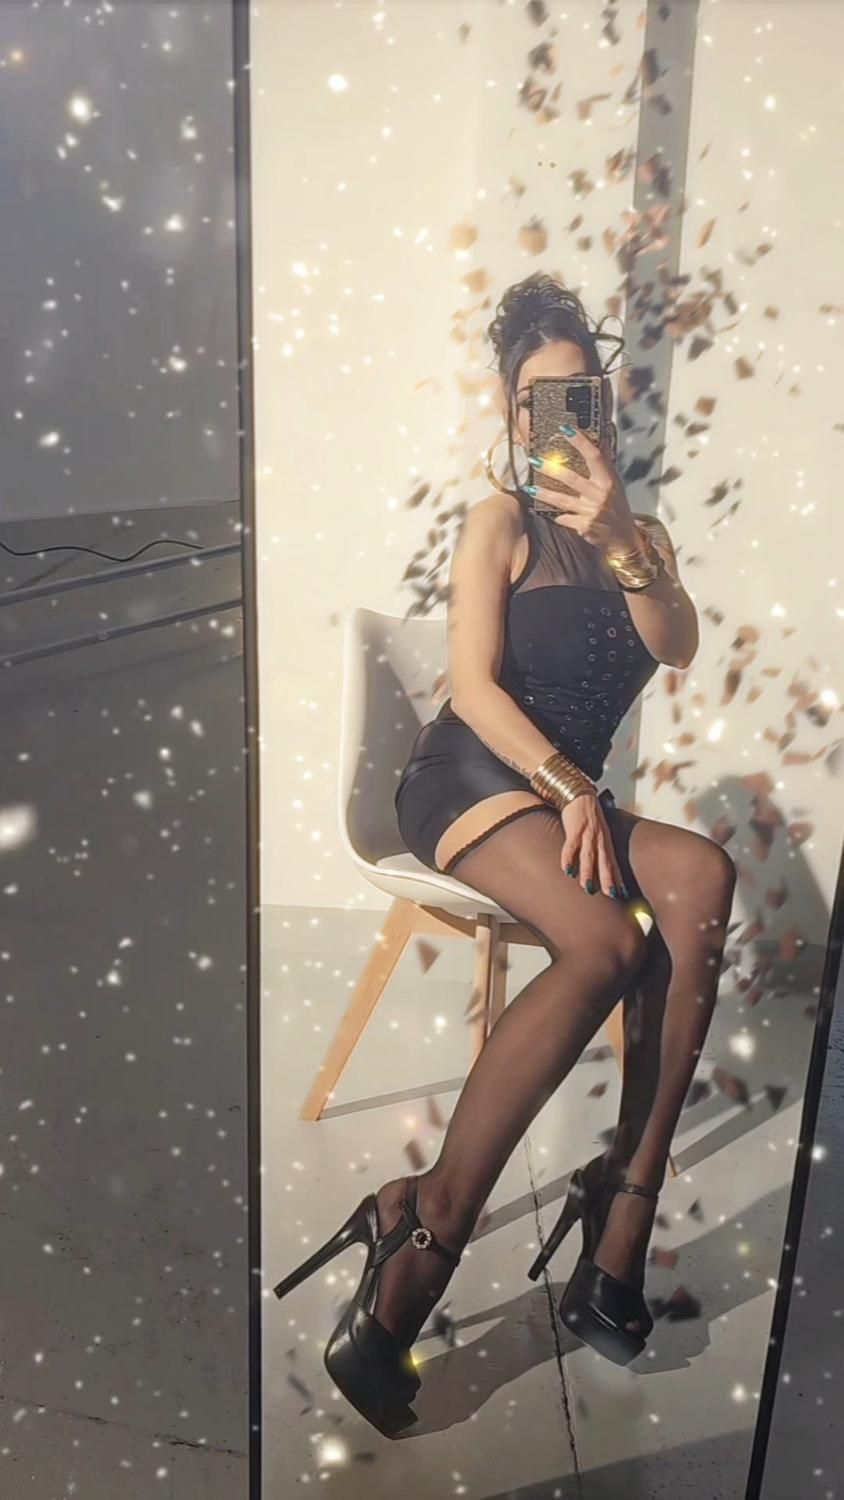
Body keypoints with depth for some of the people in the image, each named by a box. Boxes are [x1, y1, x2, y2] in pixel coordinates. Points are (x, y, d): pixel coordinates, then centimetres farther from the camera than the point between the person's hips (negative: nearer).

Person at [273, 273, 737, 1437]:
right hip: (471, 775, -5)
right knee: (609, 941, -33)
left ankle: (621, 1215, -28)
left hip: (574, 792, 5)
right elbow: (473, 684, -7)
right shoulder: (501, 520, 6)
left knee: (704, 877, -28)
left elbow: (679, 648, 0)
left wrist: (616, 538, -14)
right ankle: (424, 1240, -30)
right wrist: (567, 787, -18)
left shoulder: (644, 535, 20)